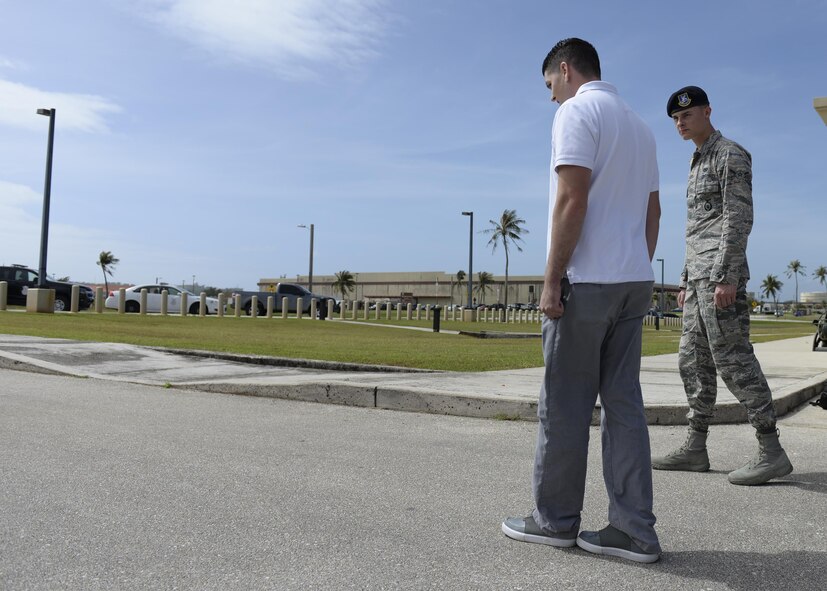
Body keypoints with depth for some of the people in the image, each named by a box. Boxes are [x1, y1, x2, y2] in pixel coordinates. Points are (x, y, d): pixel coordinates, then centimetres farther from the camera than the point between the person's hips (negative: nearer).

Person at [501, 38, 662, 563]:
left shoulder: (577, 111, -6)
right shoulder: (639, 125, 20)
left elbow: (572, 199, -17)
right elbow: (653, 211, 20)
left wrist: (552, 279, -15)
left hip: (587, 281, -8)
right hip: (635, 282, 8)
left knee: (565, 404, 1)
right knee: (624, 403, 6)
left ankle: (555, 519, 12)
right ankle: (634, 530, 8)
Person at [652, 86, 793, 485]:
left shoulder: (730, 155, -4)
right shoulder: (698, 165, 24)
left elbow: (739, 218, -15)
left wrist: (727, 276, -23)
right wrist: (687, 281, 20)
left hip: (721, 274, -10)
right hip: (699, 277, 10)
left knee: (732, 360, -12)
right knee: (694, 362, 7)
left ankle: (771, 451, -6)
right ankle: (695, 448, 11)